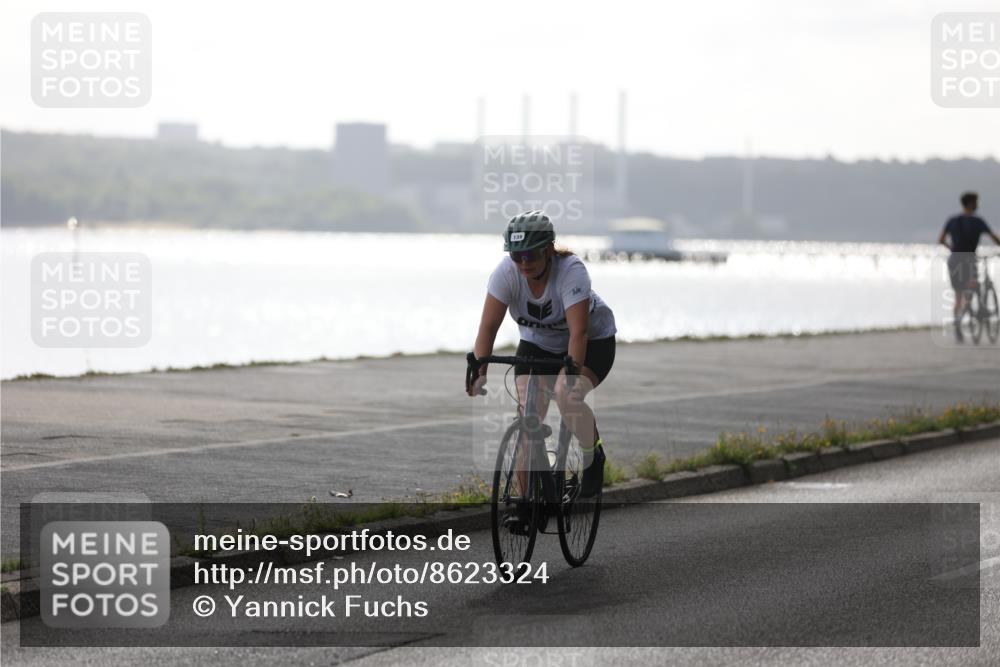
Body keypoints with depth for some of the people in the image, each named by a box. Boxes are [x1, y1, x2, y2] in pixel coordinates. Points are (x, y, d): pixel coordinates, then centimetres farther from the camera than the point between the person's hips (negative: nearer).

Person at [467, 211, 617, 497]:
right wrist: (478, 371, -38)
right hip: (538, 342, 4)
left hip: (592, 341, -4)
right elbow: (489, 324, -26)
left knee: (567, 395, -29)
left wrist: (572, 372, -51)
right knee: (528, 412, -14)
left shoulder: (571, 271, -33)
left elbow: (578, 330, -39)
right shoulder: (506, 272, -24)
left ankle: (594, 456, -2)